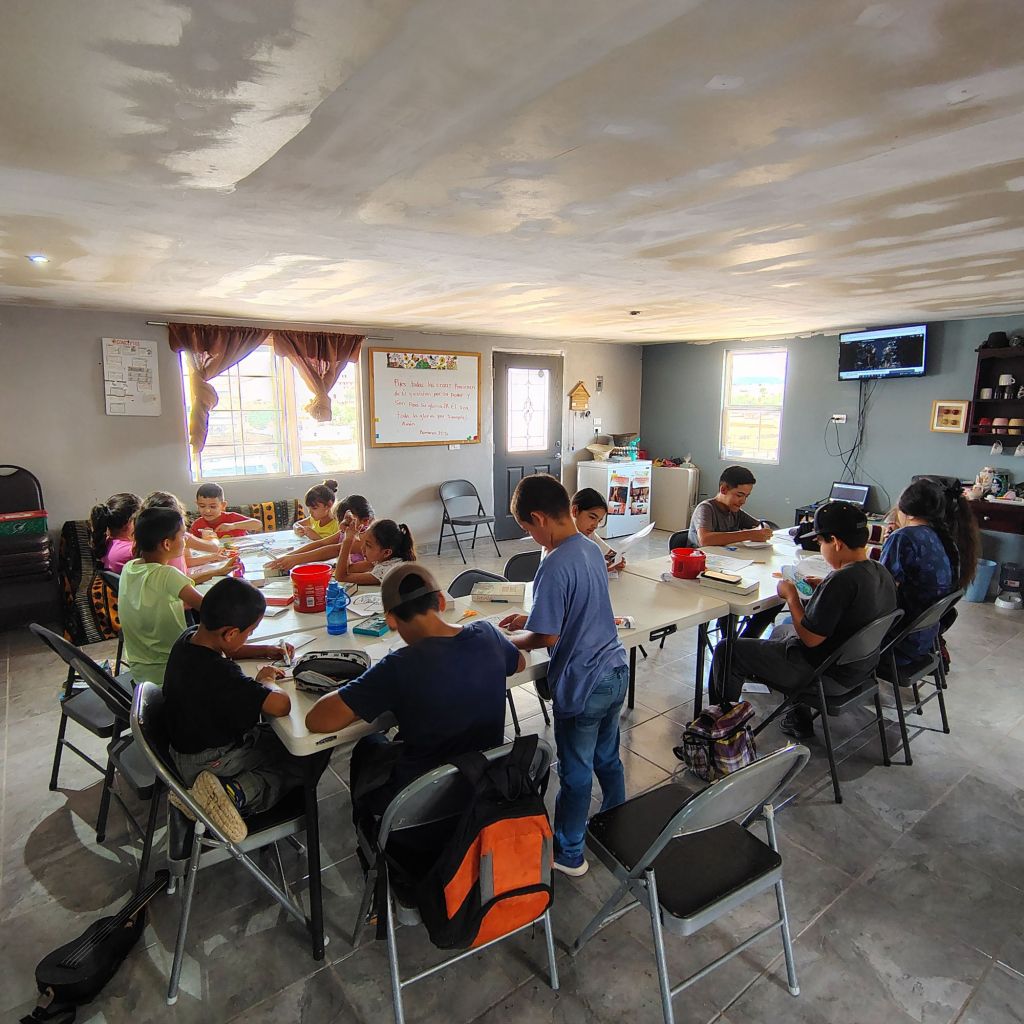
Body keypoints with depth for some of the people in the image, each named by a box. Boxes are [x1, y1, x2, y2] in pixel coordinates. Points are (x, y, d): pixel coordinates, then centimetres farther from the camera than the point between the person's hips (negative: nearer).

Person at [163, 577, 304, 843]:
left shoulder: (190, 637, -10)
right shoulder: (221, 674, -37)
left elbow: (227, 649, 13)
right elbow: (281, 705, -40)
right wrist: (265, 681, -19)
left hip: (186, 742, 9)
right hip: (212, 760, -9)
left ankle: (232, 792, 2)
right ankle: (236, 794, -13)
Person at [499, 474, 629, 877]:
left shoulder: (555, 566, -26)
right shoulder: (592, 549, 2)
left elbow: (547, 637, -22)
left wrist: (511, 640, -3)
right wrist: (530, 619, 14)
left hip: (581, 685, -8)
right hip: (615, 672, 8)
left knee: (576, 772, 12)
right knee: (608, 758, 26)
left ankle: (568, 854, 33)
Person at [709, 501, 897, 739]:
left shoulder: (841, 580, -31)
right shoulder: (883, 573, -3)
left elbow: (811, 638, -26)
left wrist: (791, 596, -14)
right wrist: (821, 588, 7)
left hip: (825, 674, -9)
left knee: (726, 652, -1)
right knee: (781, 631, 35)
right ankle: (799, 721, 37)